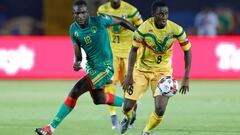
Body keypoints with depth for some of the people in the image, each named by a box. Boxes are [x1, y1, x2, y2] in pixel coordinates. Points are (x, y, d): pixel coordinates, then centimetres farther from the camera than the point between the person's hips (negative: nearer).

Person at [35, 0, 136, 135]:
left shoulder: (99, 21, -19)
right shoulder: (74, 29, -4)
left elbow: (121, 21, -4)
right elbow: (78, 51, 2)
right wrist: (77, 62, -21)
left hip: (105, 67, -7)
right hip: (91, 66, 7)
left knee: (75, 91, -18)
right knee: (98, 99, 24)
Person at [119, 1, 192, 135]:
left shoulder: (176, 30, -18)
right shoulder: (144, 28, -21)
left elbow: (187, 51, -7)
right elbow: (134, 50, -9)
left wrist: (186, 79, -9)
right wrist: (129, 75, -15)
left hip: (163, 70, 0)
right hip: (142, 69, 0)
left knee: (160, 110, -15)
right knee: (128, 106, -1)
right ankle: (128, 117, 39)